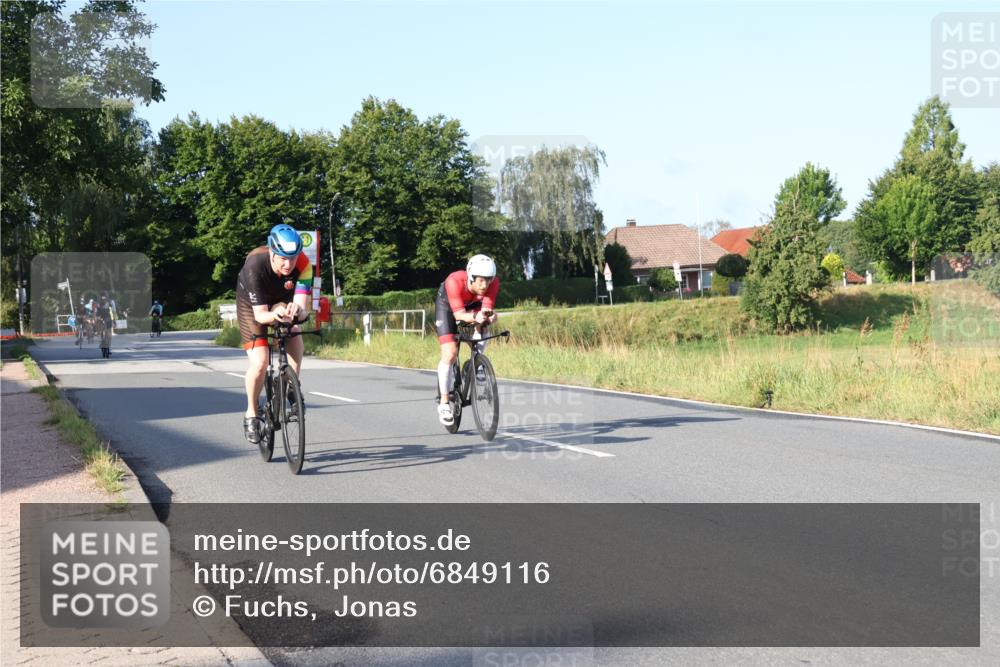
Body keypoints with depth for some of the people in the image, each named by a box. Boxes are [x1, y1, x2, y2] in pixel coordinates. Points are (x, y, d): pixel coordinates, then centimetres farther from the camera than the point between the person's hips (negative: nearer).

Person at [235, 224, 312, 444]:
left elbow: (302, 306, -37)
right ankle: (251, 414, 2)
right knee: (259, 363, -18)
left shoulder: (303, 264, -31)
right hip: (252, 305, -3)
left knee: (295, 342, -25)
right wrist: (274, 315, -58)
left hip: (282, 301, 3)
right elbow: (260, 314, -36)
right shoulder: (255, 265, -37)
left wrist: (296, 311, -61)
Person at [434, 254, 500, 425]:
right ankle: (444, 403, -4)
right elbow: (459, 314, -44)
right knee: (450, 354, -16)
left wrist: (489, 316, -59)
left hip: (473, 305, 4)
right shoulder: (455, 281, -40)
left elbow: (486, 309, -36)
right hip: (447, 306, -4)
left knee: (482, 326, -28)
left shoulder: (493, 283, -31)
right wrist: (475, 317, -63)